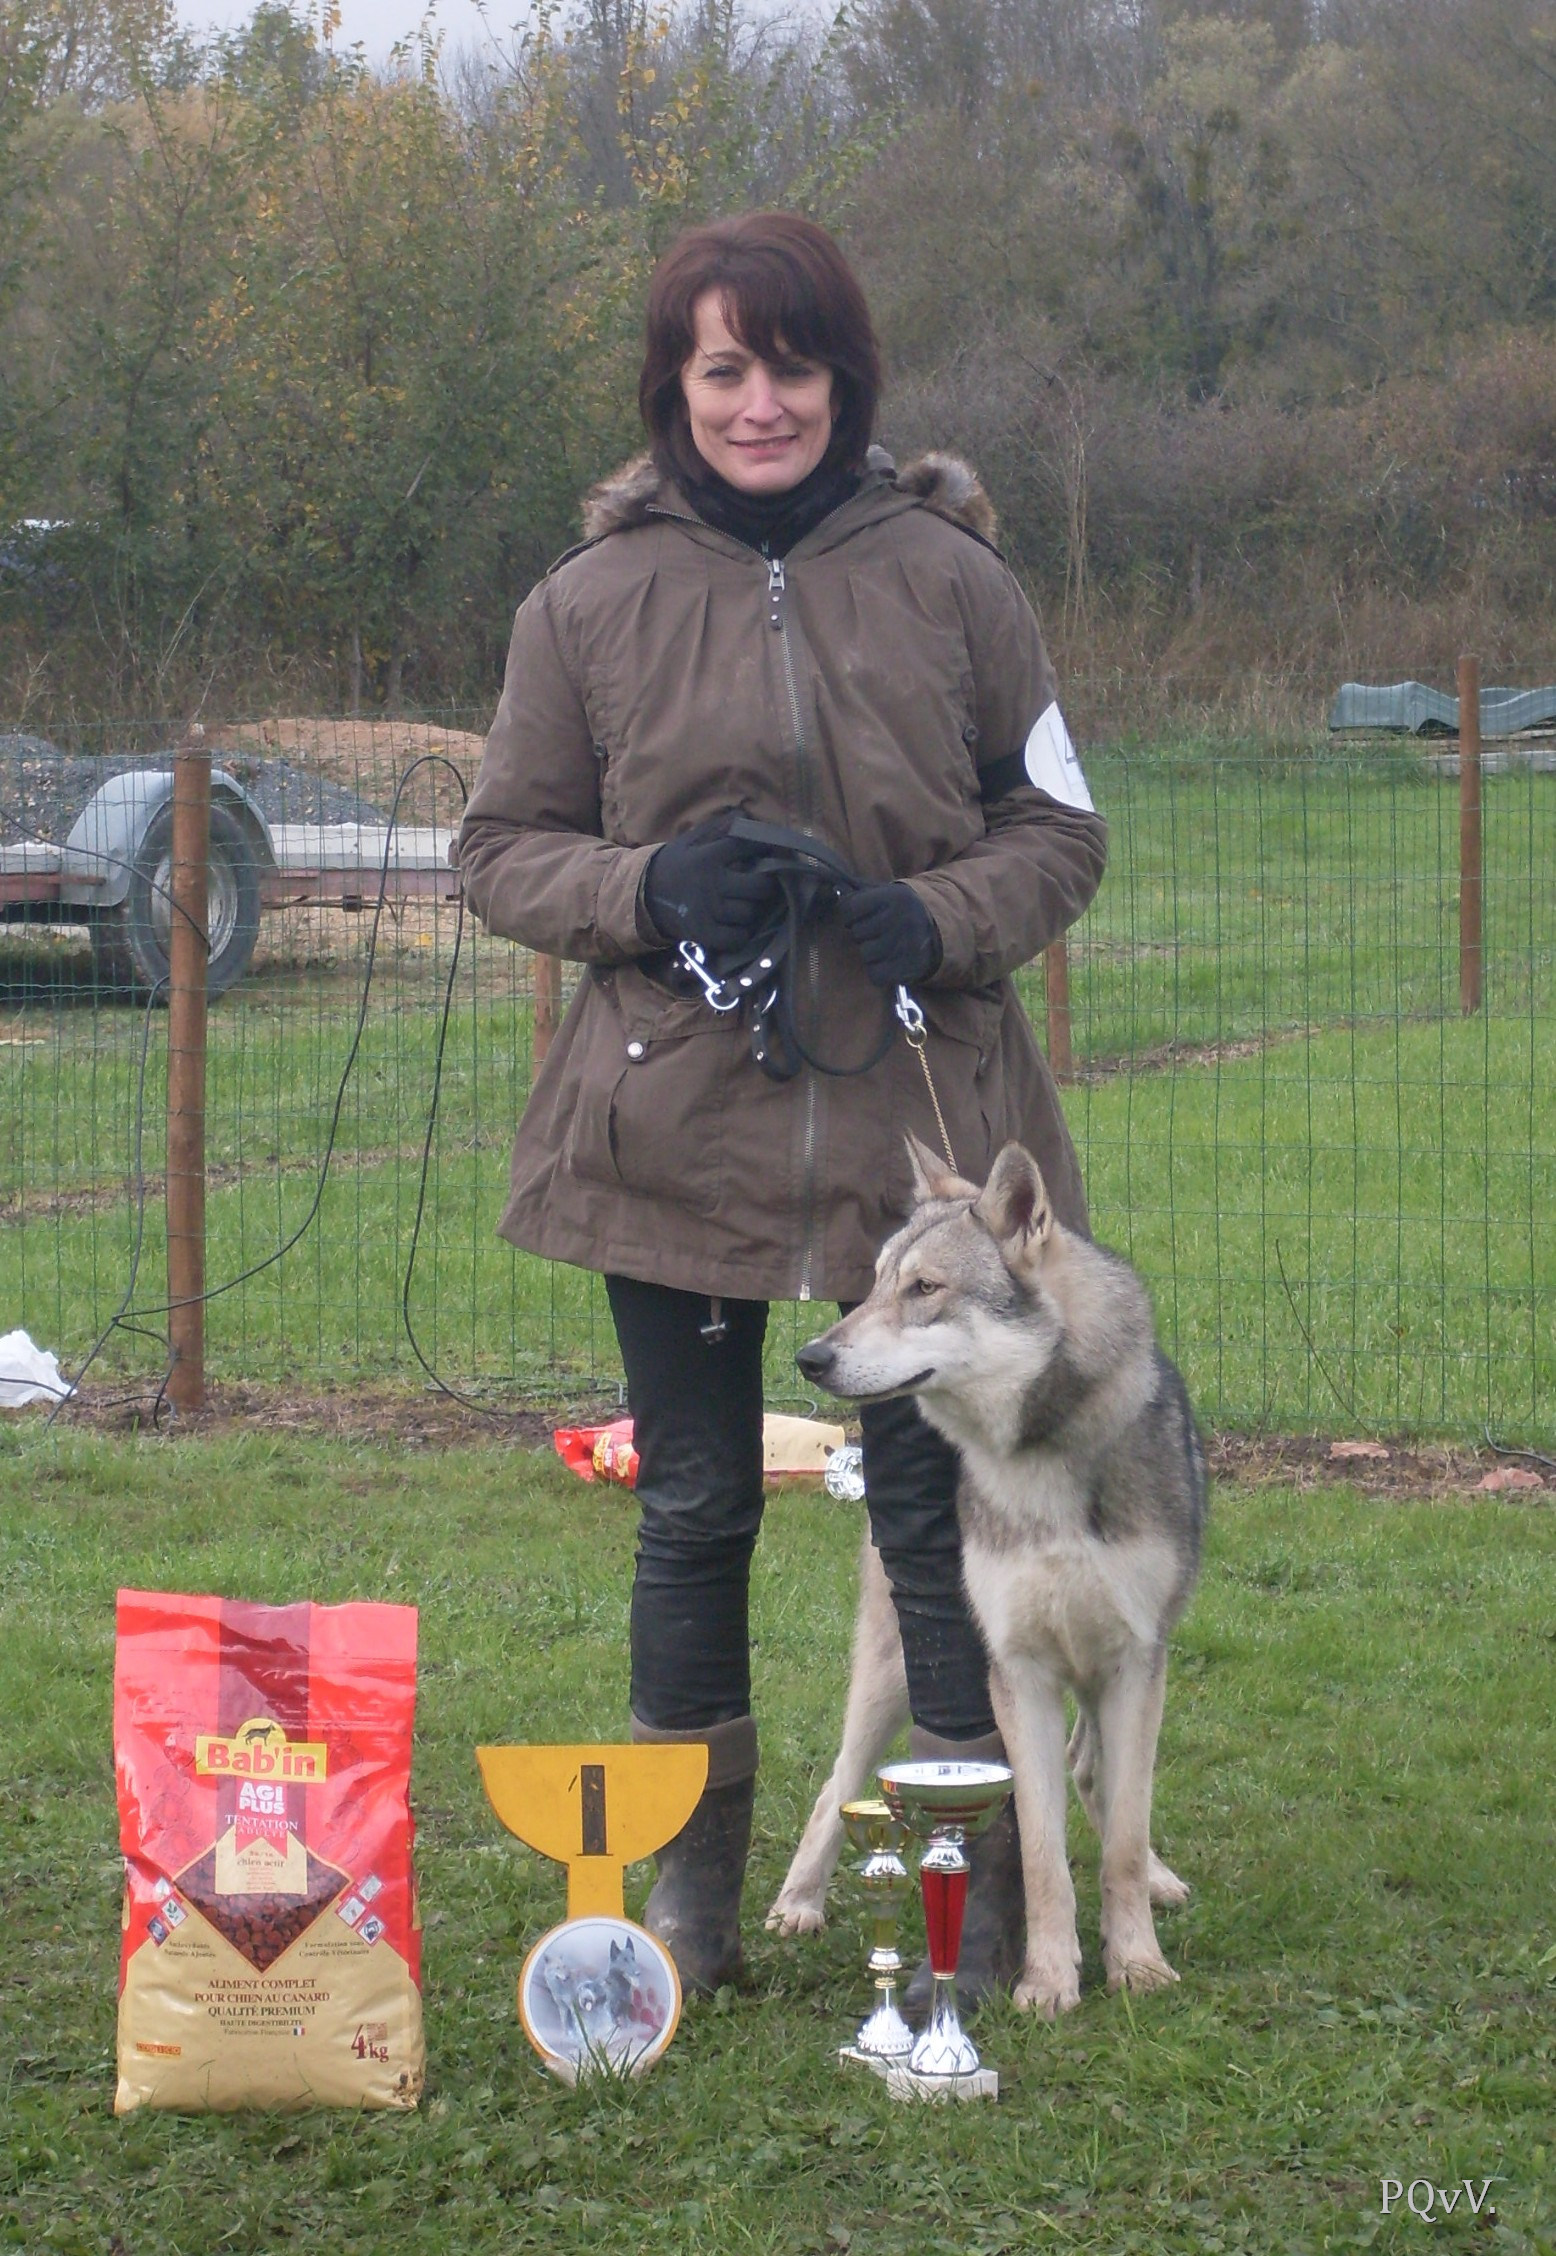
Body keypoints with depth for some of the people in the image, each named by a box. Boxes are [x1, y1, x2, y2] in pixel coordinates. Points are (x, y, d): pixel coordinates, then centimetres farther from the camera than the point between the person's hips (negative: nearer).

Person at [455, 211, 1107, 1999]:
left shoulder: (952, 581, 2)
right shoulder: (588, 604, 3)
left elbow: (1061, 829, 7)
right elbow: (500, 850, 8)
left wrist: (942, 918, -13)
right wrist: (645, 889, -12)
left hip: (919, 1122, -1)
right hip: (673, 1118, 1)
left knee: (935, 1510, 3)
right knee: (694, 1510, 10)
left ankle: (981, 1891, 15)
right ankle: (689, 1880, 23)